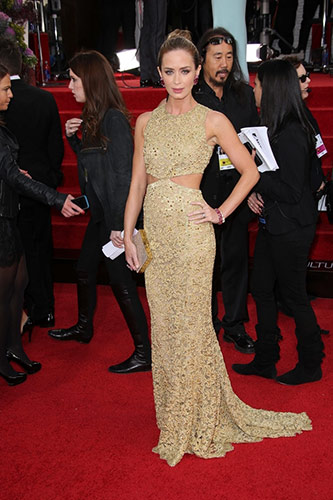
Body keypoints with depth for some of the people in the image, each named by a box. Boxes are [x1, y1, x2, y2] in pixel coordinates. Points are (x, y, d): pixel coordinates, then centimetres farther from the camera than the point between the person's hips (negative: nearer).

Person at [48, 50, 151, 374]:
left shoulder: (114, 119, -18)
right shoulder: (93, 117, 10)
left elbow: (124, 173, -21)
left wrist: (119, 223, -22)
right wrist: (73, 136, 1)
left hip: (115, 214, -9)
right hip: (99, 213, 9)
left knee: (120, 279, -3)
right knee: (84, 269, 21)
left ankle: (143, 353, 9)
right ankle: (83, 328, 44)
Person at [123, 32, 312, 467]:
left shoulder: (212, 120, -2)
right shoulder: (146, 122, 9)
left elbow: (250, 172, 4)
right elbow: (137, 182, 11)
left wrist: (221, 213, -3)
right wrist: (128, 235, 6)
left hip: (190, 233, -4)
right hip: (154, 232, 5)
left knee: (189, 325, 1)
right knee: (163, 325, 11)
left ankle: (197, 422, 20)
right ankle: (173, 415, 29)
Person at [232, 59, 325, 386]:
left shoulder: (291, 135, -21)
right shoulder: (274, 127, 8)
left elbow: (292, 192, -22)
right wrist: (255, 195, -1)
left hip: (291, 230, -9)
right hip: (271, 223, 9)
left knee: (293, 295, 5)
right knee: (261, 289, 14)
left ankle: (310, 365, 25)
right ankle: (265, 361, 29)